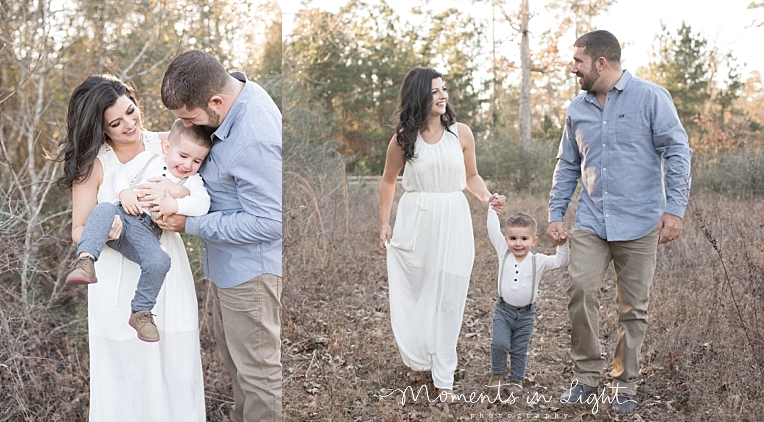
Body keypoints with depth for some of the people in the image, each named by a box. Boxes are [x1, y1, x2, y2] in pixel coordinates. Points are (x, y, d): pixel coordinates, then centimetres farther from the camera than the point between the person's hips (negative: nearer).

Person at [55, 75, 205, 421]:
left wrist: (176, 190, -24)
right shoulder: (93, 163, -4)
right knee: (126, 366, 4)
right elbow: (78, 231, -3)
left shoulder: (166, 144, 1)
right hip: (119, 278, -2)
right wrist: (103, 232, -26)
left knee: (177, 362, 6)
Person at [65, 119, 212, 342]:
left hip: (146, 232, 0)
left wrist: (176, 205, -21)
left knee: (160, 262, -27)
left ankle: (141, 312, -10)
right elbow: (121, 174, 11)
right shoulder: (149, 159, 14)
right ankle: (86, 260, -44)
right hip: (122, 215, 0)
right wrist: (124, 191, -10)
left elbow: (202, 203, -7)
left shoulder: (193, 181, 11)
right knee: (103, 209, -33)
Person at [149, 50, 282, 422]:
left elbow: (266, 223, -27)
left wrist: (189, 223, -20)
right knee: (232, 352, 27)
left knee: (257, 367, 8)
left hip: (250, 264, -10)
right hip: (227, 261, 10)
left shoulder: (254, 142, -33)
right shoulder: (231, 87, -4)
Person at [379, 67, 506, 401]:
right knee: (414, 293, 5)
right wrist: (384, 224, 7)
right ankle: (417, 357, 27)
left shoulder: (461, 133, 1)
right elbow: (388, 181, 11)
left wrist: (487, 197, -7)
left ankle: (443, 376, 11)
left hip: (453, 222, 1)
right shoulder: (403, 138, -1)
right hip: (415, 222, 0)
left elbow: (471, 176, 12)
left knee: (448, 299, 3)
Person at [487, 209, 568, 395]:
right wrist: (493, 210, -5)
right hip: (503, 310, 0)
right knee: (499, 343, -11)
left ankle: (516, 380, 27)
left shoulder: (538, 261, -5)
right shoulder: (504, 253, -4)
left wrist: (562, 244, -20)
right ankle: (497, 373, 13)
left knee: (519, 350, 10)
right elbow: (493, 232, -3)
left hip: (526, 313, 0)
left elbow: (560, 261, -7)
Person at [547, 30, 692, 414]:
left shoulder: (651, 98, -3)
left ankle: (625, 384, 19)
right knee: (580, 290, -13)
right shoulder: (577, 109, 11)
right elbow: (567, 166, 17)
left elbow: (678, 152, -6)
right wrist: (555, 215, 12)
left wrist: (674, 209, -14)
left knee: (633, 308, 4)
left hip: (639, 224, -3)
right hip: (590, 223, 3)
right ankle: (586, 375, 3)